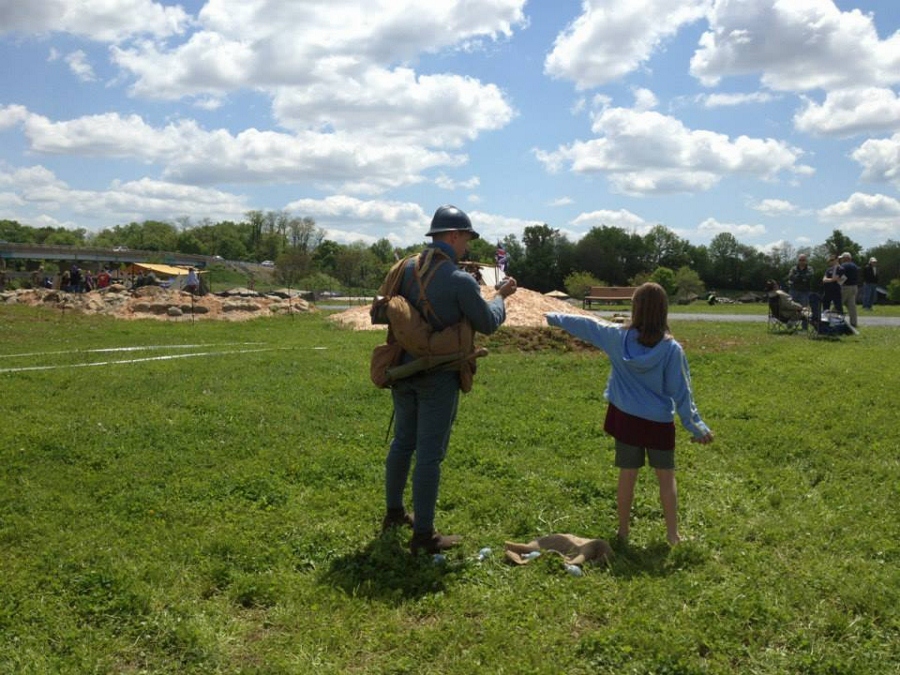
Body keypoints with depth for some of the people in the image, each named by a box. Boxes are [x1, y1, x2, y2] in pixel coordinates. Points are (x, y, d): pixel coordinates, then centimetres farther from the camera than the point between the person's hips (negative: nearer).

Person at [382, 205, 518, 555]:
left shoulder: (407, 268, 1)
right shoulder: (461, 280, -18)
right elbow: (487, 324, -5)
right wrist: (500, 297, 12)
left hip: (403, 369, 7)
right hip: (438, 377, -7)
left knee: (403, 441, 20)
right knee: (430, 453, 0)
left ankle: (394, 512, 35)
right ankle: (423, 534, 8)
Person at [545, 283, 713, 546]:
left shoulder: (618, 337, -9)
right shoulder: (671, 348, -15)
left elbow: (585, 325, 6)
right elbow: (681, 391, -12)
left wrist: (555, 317, 22)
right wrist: (695, 425, -5)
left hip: (625, 418, 2)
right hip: (659, 421, -2)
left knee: (627, 476, 12)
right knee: (666, 477, 12)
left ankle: (623, 531, 23)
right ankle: (672, 533, 16)